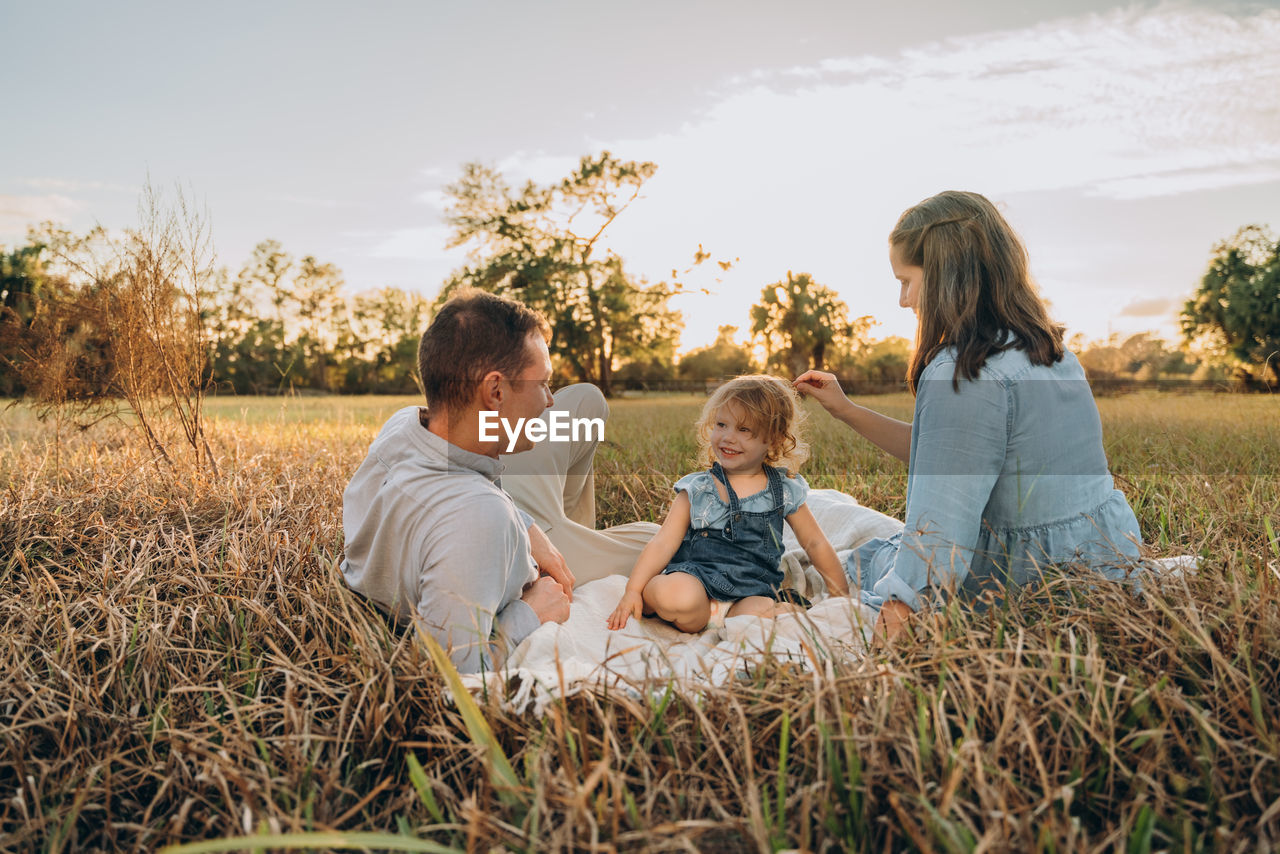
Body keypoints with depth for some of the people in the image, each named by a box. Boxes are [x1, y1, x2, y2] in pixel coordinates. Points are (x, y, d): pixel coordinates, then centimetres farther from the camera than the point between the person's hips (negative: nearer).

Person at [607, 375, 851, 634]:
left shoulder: (785, 491, 7)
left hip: (752, 591, 2)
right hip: (695, 576, -2)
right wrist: (632, 590, -9)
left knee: (764, 612, -34)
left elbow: (816, 545, 16)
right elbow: (663, 543, 1)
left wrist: (843, 596, 18)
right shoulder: (696, 489, 4)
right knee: (678, 598, -37)